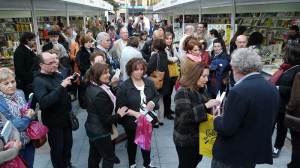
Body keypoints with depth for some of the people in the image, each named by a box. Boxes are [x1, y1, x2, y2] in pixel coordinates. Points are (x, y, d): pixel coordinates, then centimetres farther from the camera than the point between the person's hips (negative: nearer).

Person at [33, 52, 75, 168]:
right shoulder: (38, 81, -18)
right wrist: (61, 86, -36)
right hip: (53, 121, -6)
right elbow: (43, 102, -33)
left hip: (66, 117, 7)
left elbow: (67, 91, 17)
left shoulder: (57, 74, 1)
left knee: (68, 144, 22)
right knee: (57, 148, 11)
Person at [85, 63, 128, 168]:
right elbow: (106, 119, -26)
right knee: (109, 156, 10)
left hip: (91, 127, 9)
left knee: (94, 155, 23)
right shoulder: (100, 94, -30)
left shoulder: (90, 87, -2)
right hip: (100, 131, -9)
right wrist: (119, 115, -11)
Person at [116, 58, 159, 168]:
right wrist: (135, 113, -29)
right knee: (132, 143, 19)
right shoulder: (124, 87, -18)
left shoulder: (149, 83, -3)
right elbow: (120, 107, -18)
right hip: (132, 122, -4)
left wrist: (153, 102, -14)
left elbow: (156, 95, 9)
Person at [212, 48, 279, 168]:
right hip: (257, 152, 7)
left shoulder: (239, 91, -27)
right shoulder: (272, 89, -1)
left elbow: (226, 129, -26)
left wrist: (217, 119, -5)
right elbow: (265, 120, 9)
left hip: (232, 155, -7)